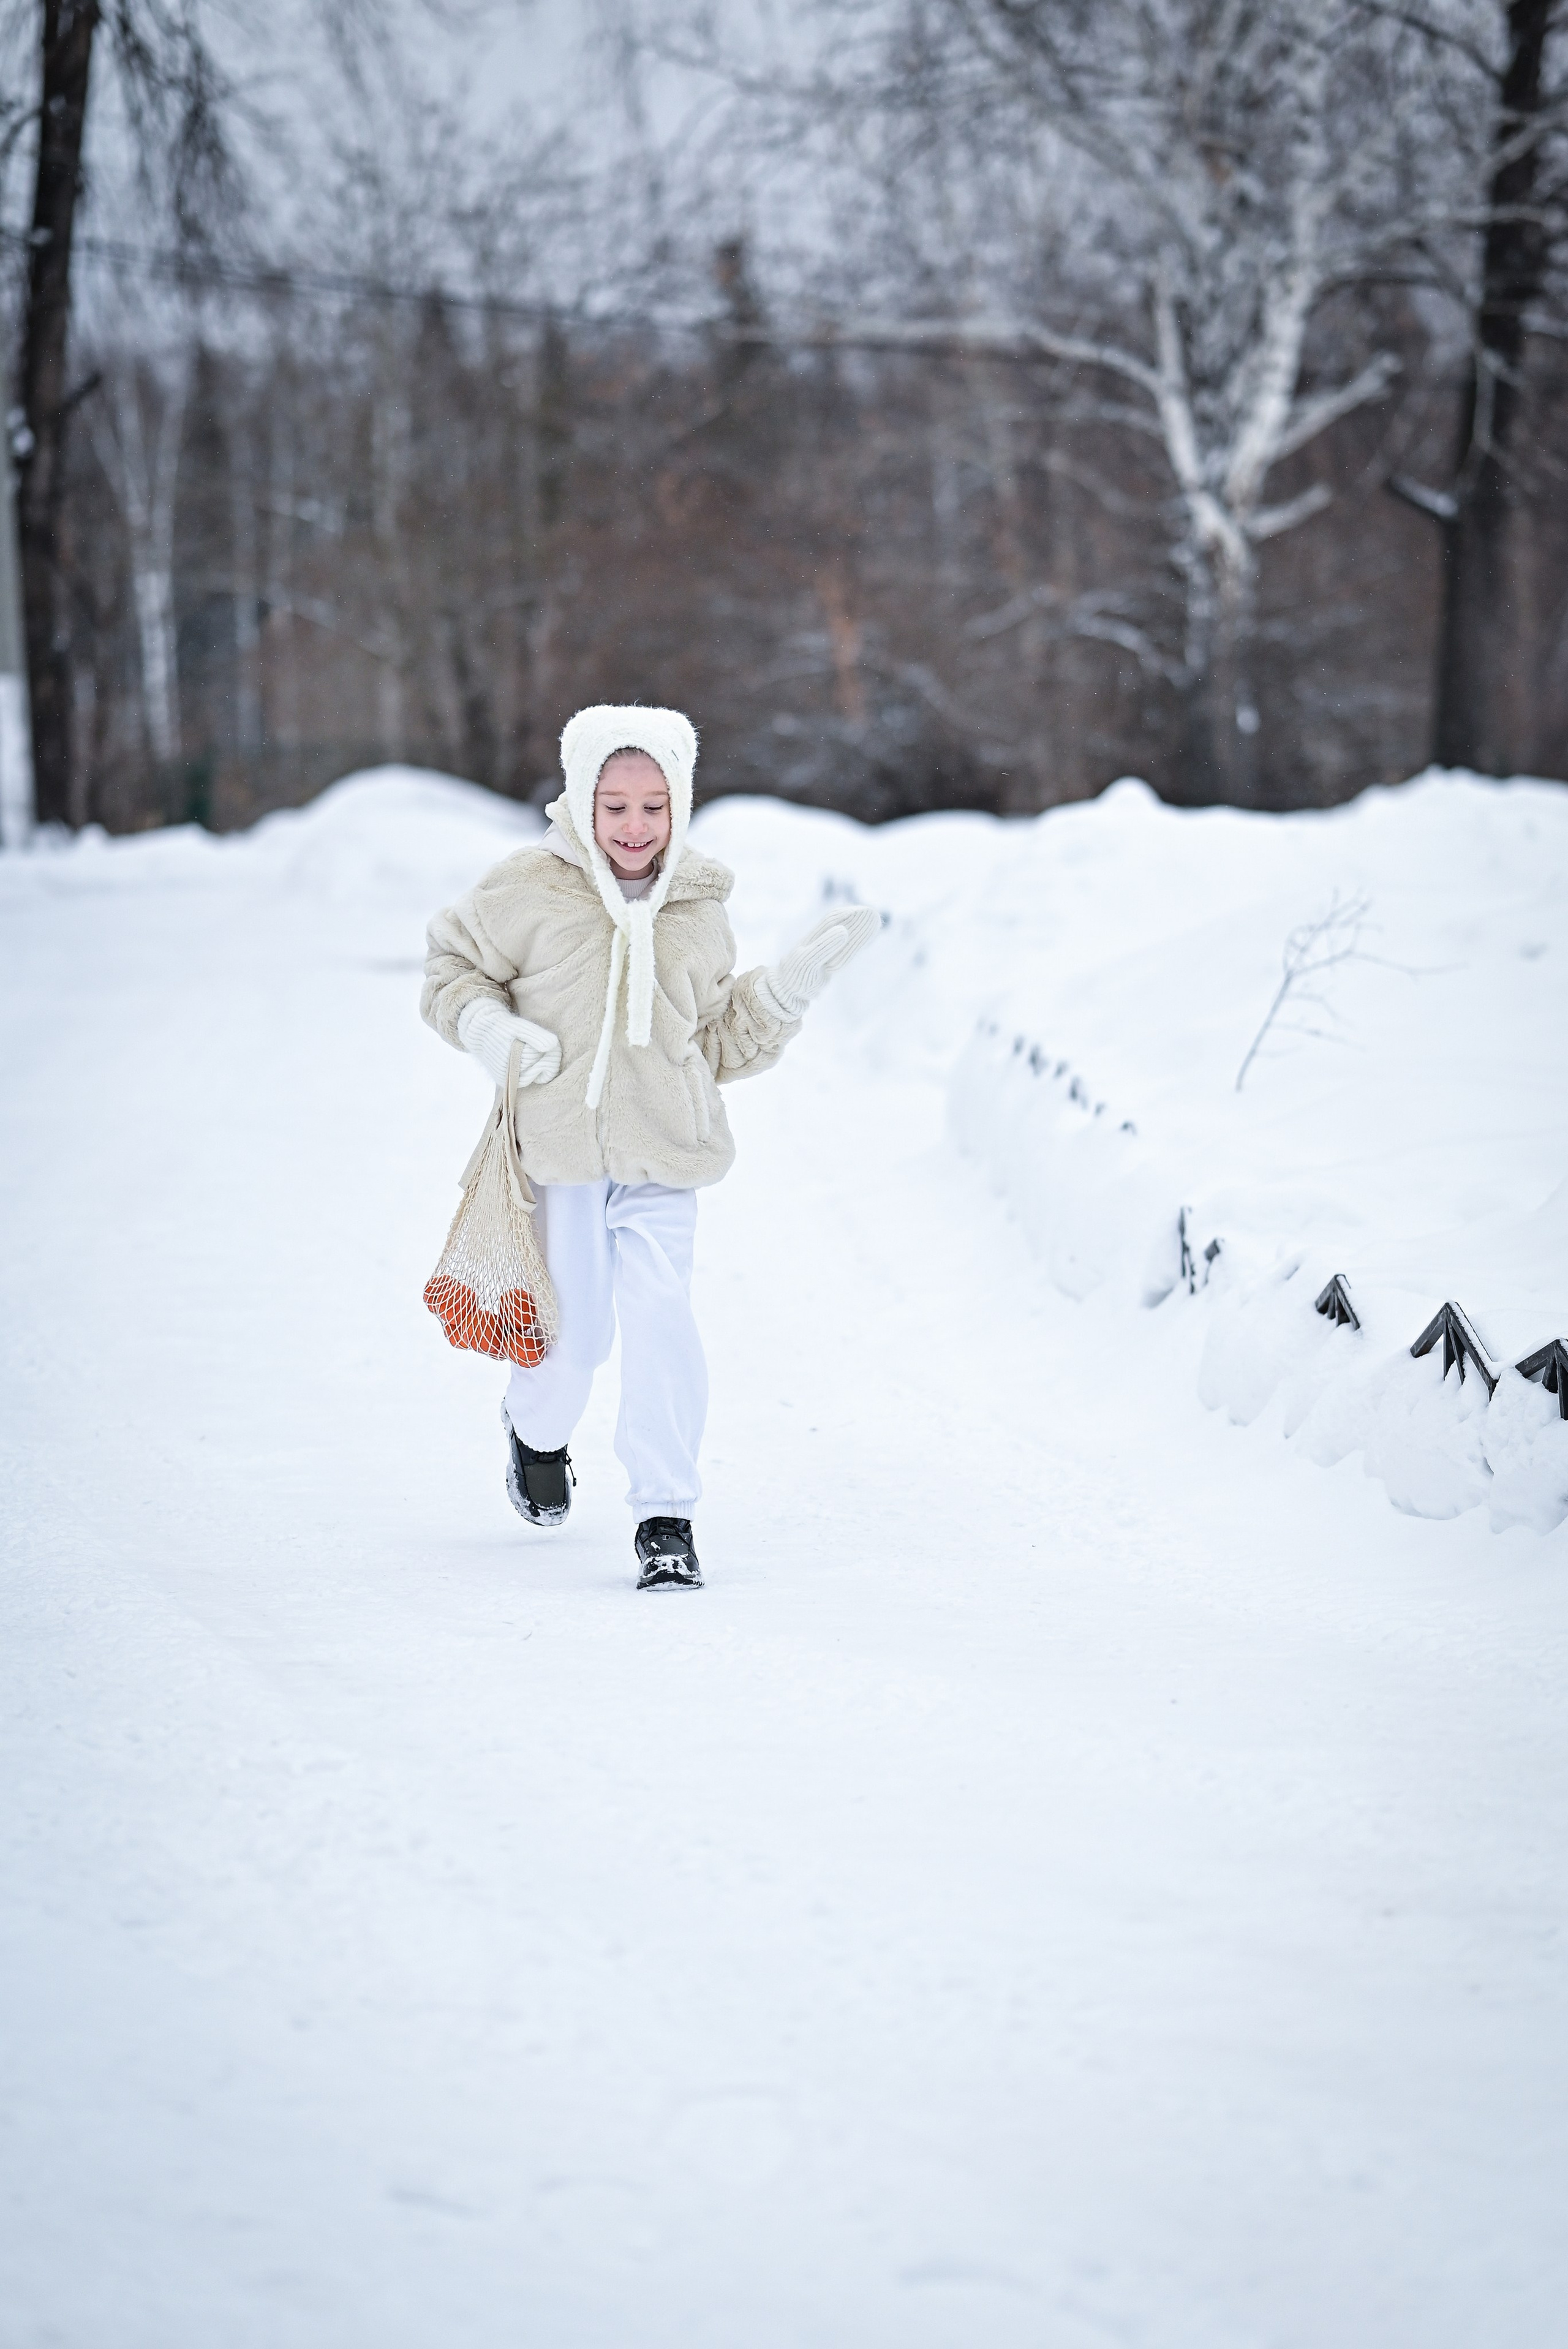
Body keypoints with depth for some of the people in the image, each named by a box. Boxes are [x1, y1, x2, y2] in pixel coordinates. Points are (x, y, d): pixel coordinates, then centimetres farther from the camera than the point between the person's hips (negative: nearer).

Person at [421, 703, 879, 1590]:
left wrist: (794, 984, 3)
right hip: (559, 1150, -1)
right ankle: (538, 1434, 42)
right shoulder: (530, 890, -5)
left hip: (664, 1157, 1)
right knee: (574, 1330, 7)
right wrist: (490, 1029, -11)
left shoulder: (698, 909, 6)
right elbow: (452, 965, 8)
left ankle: (667, 1515, -2)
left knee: (663, 1320, -12)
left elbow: (723, 1044, 15)